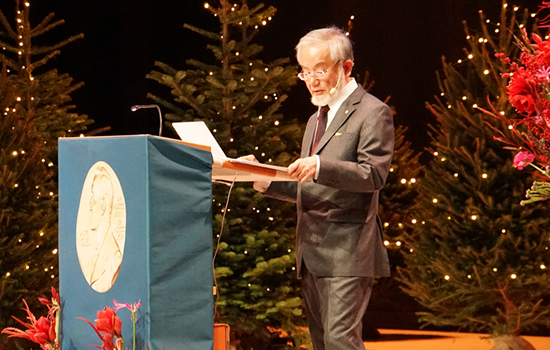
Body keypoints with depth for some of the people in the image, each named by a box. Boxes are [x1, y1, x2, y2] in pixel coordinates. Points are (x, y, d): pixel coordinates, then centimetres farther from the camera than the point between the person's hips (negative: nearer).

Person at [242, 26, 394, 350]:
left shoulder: (373, 113, -4)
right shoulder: (317, 120, 24)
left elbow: (374, 175, -15)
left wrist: (321, 166, -28)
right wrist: (266, 182, 7)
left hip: (347, 251, -9)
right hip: (312, 255, 9)